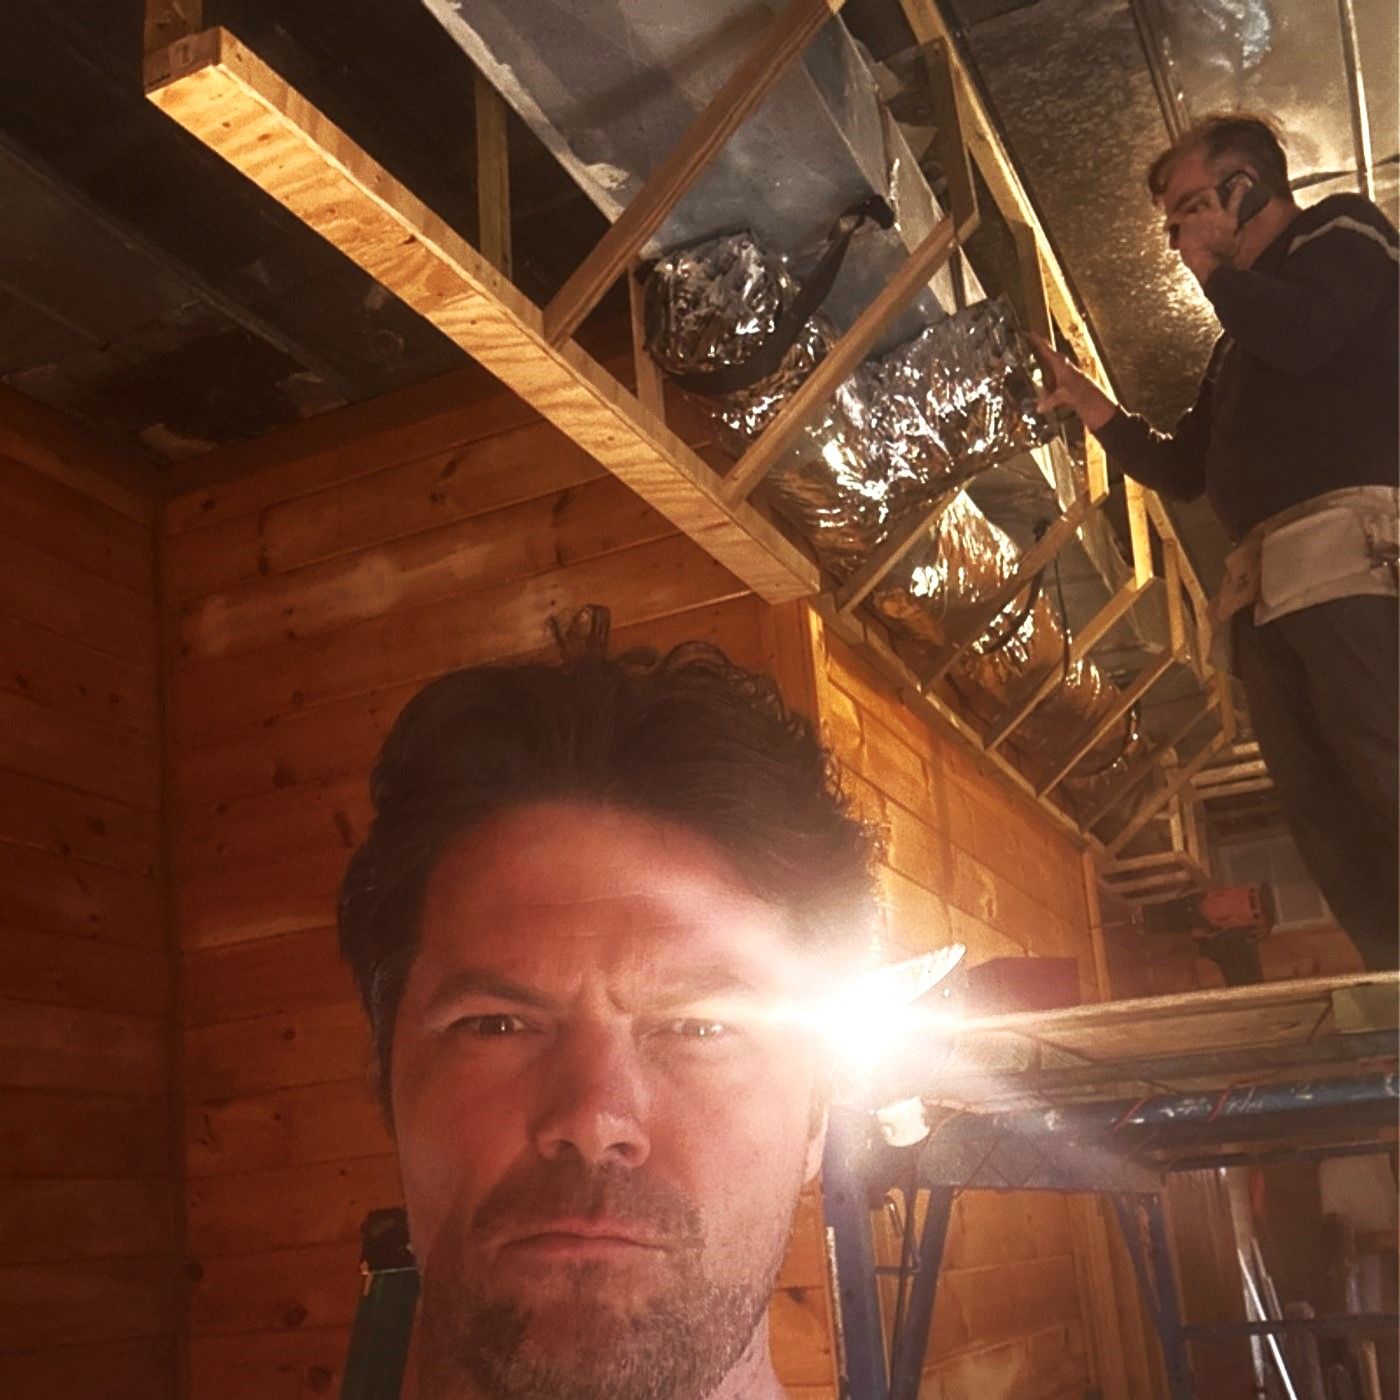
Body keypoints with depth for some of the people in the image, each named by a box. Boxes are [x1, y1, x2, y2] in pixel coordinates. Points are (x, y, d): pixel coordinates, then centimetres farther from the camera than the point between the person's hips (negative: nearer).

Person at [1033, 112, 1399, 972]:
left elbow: (1303, 335, -10)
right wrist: (1088, 402, 24)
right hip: (1269, 581, 8)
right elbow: (1184, 470, 33)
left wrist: (1212, 269, 7)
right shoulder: (1243, 330, 34)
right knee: (1328, 816, -2)